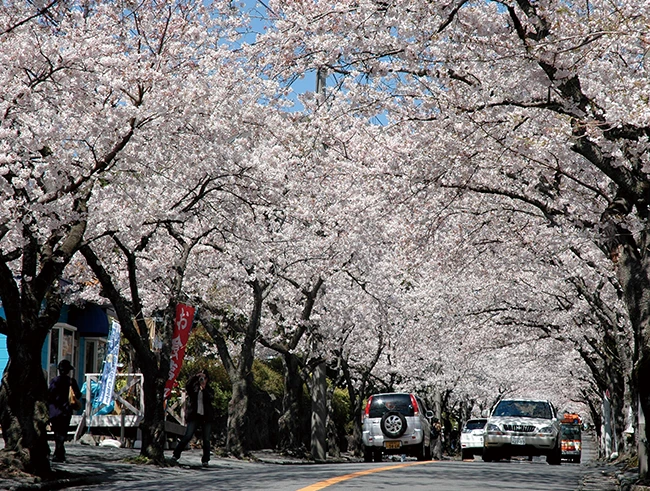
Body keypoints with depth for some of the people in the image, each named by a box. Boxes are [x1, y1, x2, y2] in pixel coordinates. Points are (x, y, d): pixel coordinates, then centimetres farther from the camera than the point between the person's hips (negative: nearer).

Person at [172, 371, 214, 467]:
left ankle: (205, 460, 8)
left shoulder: (208, 390, 12)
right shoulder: (193, 388, 9)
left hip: (206, 417, 2)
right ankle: (176, 454, -1)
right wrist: (196, 376, -18)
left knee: (206, 440, 1)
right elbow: (187, 385, -13)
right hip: (194, 416, -2)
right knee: (187, 436, -10)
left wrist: (204, 389, -12)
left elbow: (210, 398, -6)